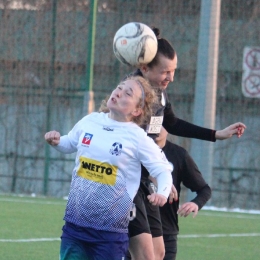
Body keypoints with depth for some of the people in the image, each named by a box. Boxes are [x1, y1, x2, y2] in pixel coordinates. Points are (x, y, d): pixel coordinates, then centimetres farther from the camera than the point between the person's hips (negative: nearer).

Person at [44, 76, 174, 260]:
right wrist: (56, 142, 1)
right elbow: (69, 145, 23)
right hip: (75, 222, 4)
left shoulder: (137, 138, -9)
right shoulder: (89, 121, 5)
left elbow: (163, 170, -5)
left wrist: (162, 193, -25)